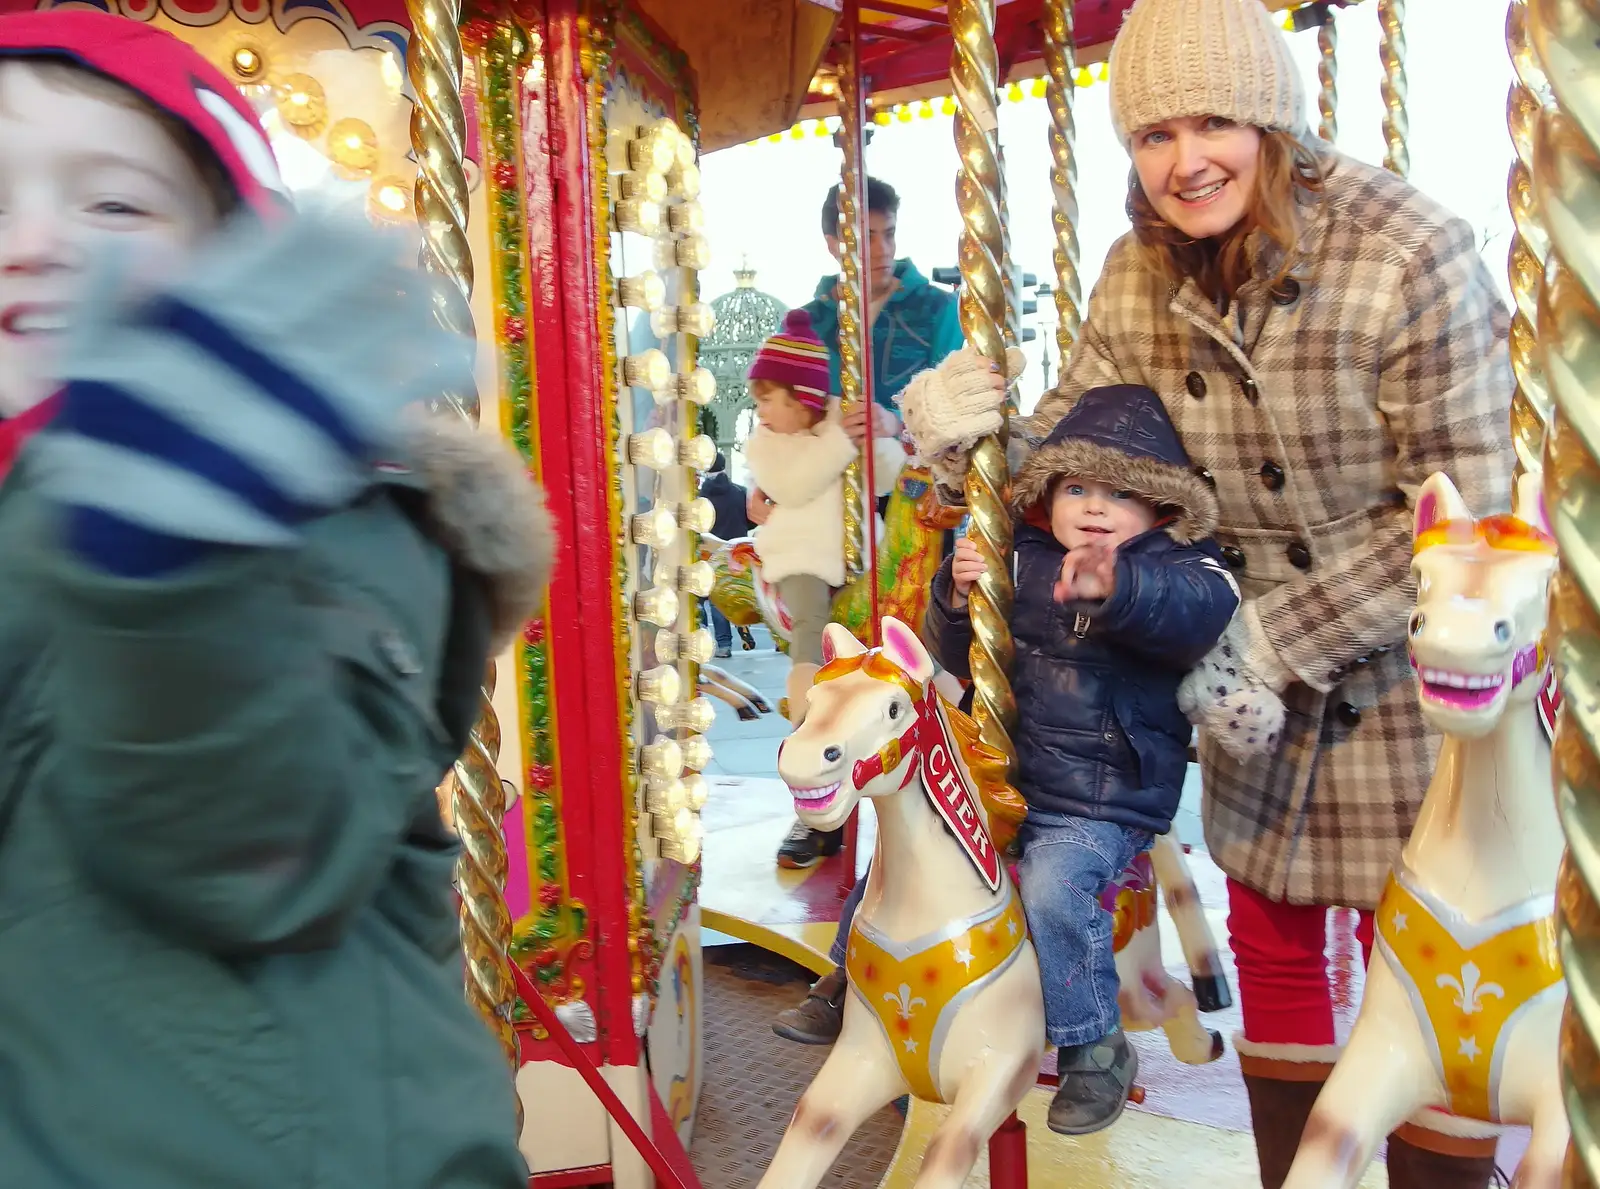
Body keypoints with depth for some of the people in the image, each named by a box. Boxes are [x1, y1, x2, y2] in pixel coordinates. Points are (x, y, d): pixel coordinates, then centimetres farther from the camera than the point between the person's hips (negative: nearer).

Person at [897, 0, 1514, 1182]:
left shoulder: (1414, 253, -21)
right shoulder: (1142, 279, -6)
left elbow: (1459, 508, -20)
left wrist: (1283, 636, -22)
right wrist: (964, 438, -21)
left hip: (1412, 664, -5)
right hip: (1256, 660, 5)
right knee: (1271, 941, 16)